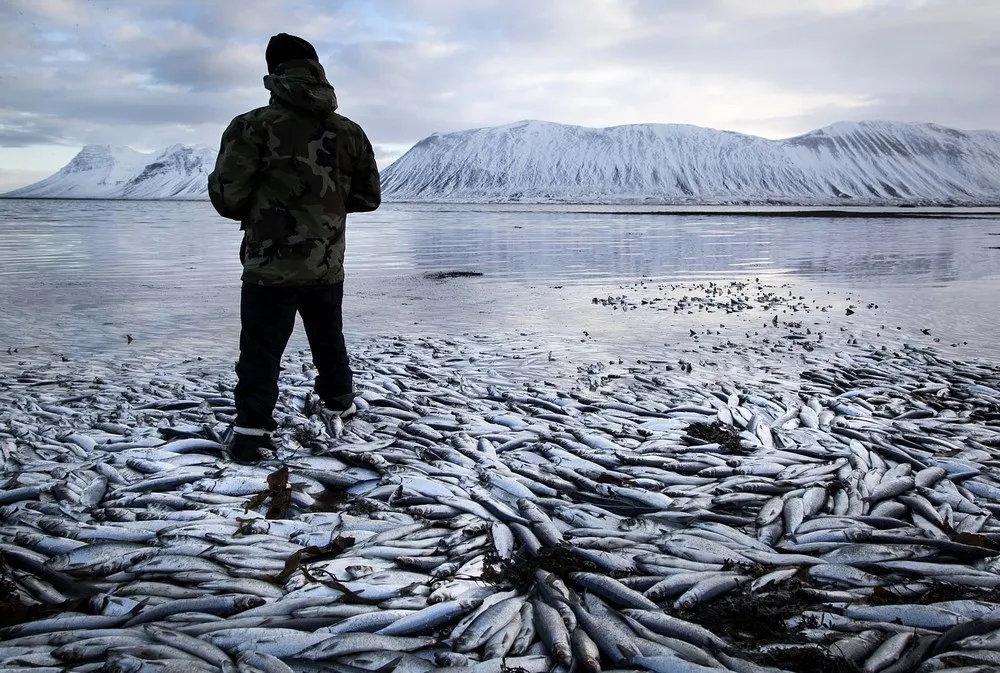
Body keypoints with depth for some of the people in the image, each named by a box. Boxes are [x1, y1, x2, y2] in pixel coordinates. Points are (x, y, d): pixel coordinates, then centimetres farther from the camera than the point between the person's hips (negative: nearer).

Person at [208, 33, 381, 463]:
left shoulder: (253, 126, -12)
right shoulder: (349, 132, 1)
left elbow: (227, 198, -12)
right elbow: (368, 197, 8)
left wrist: (256, 207, 9)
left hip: (270, 269, -4)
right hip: (328, 269, 4)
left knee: (260, 355, 6)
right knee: (329, 342, 24)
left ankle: (251, 436, 7)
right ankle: (339, 406, 41)